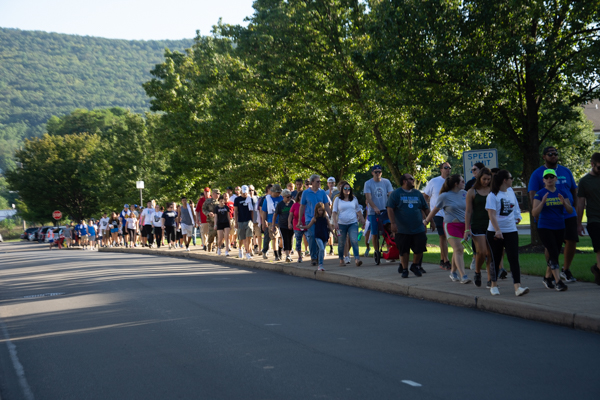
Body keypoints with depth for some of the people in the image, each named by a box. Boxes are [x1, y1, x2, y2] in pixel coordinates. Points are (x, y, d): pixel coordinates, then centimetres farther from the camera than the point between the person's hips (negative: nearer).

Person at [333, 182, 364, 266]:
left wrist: (361, 219, 17)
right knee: (341, 243, 6)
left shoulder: (354, 199, 11)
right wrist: (335, 222, -9)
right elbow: (334, 212, 2)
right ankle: (341, 260, 20)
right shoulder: (338, 199, 5)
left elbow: (358, 211, 21)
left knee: (354, 241, -15)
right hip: (341, 224, 0)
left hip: (353, 223, 0)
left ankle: (357, 259, -23)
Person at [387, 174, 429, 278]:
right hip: (402, 229, -3)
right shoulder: (396, 194, 0)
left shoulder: (417, 193, 12)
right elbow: (390, 209, -5)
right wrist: (393, 223, -13)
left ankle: (415, 265, 21)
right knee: (404, 251, 2)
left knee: (419, 248, -2)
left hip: (418, 229, 3)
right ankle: (404, 269, 17)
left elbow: (425, 209, 18)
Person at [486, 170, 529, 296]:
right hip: (495, 232, -5)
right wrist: (497, 230, -30)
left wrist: (517, 216, 14)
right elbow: (492, 214, -21)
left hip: (511, 231, 5)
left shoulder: (510, 192, 10)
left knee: (514, 259, -8)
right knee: (496, 259, 6)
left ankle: (518, 287, -15)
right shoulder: (492, 196, -11)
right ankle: (494, 285, 23)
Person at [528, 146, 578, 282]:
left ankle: (566, 270, 15)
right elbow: (532, 195, -5)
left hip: (568, 214, 3)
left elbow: (574, 191, 18)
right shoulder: (537, 174, 1)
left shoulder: (566, 171, 13)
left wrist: (574, 208, 7)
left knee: (572, 240, -4)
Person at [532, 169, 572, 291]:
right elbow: (534, 213, -10)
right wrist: (543, 202, -24)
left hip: (559, 228, 5)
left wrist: (564, 202, -16)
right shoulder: (540, 194, -4)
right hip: (545, 228, -4)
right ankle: (558, 281, -18)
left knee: (554, 255, 11)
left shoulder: (562, 193, 7)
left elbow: (570, 211, 3)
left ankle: (547, 278, 28)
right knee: (553, 254, -15)